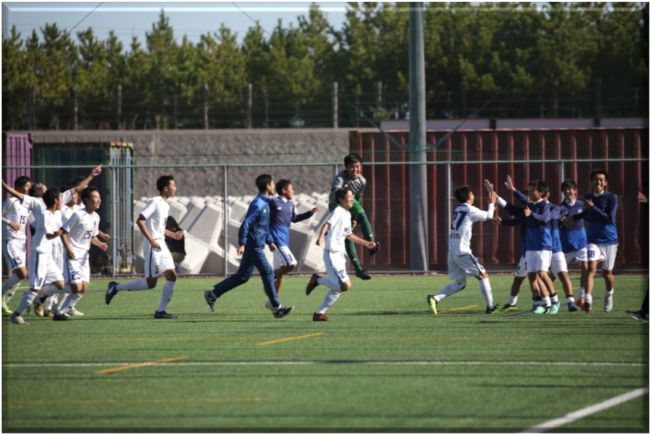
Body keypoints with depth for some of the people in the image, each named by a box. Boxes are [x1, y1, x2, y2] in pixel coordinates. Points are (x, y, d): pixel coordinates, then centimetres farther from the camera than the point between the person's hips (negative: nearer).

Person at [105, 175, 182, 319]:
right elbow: (140, 221, -20)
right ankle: (116, 288, 5)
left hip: (161, 245, 9)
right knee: (151, 283, -8)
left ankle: (161, 311, 4)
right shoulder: (155, 202, -12)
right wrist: (152, 240, -24)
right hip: (153, 246, -9)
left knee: (171, 276, 0)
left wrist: (173, 234, 14)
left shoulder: (165, 205, 16)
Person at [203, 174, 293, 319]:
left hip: (255, 246, 10)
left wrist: (269, 241, 22)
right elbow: (246, 223, -20)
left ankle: (212, 294, 15)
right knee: (267, 273, -7)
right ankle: (277, 307, -4)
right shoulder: (258, 204, -15)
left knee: (242, 276, 11)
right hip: (254, 246, -10)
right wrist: (242, 244, -24)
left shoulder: (265, 203, 16)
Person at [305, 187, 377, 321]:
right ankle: (317, 280, -2)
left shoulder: (347, 214, 17)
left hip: (339, 255, 10)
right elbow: (327, 224, -29)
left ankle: (319, 313, 17)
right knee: (346, 285, -18)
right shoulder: (338, 212, -11)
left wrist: (366, 243, 33)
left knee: (337, 290, 12)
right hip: (332, 254, -10)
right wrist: (321, 237, -48)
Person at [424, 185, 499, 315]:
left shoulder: (458, 209, 18)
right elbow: (488, 217, 4)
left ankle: (434, 299, -7)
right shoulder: (469, 209, -7)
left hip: (452, 251, 8)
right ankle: (490, 307, 1)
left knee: (460, 283, 9)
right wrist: (491, 203, 19)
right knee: (483, 275, 2)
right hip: (462, 251, -8)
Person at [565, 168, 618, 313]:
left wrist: (593, 208, -20)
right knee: (591, 268, -17)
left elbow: (610, 218, -19)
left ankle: (609, 295, 40)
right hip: (593, 240, 2)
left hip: (609, 240, -2)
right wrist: (575, 218, 23)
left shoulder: (612, 198, -9)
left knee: (607, 272, 10)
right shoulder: (588, 197, 5)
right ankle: (587, 300, -28)